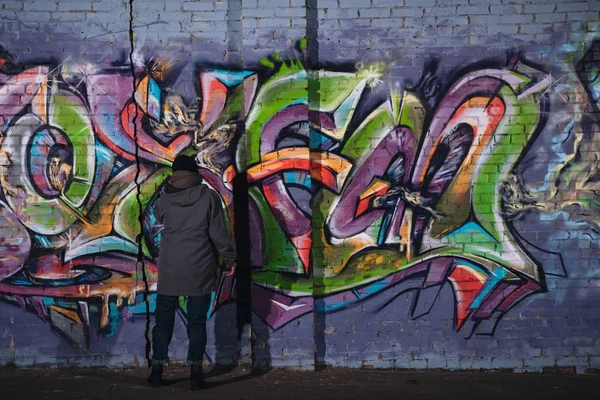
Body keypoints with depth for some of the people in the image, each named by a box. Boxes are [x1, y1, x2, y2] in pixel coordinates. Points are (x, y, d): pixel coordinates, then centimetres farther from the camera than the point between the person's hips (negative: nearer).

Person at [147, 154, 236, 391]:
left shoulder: (165, 199, 0)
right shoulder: (209, 197, -7)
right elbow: (219, 232, -8)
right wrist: (229, 259, 3)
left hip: (169, 269, 2)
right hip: (200, 270, -1)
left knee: (163, 320, 13)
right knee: (197, 322, 6)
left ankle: (157, 371, 17)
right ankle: (195, 373, 6)